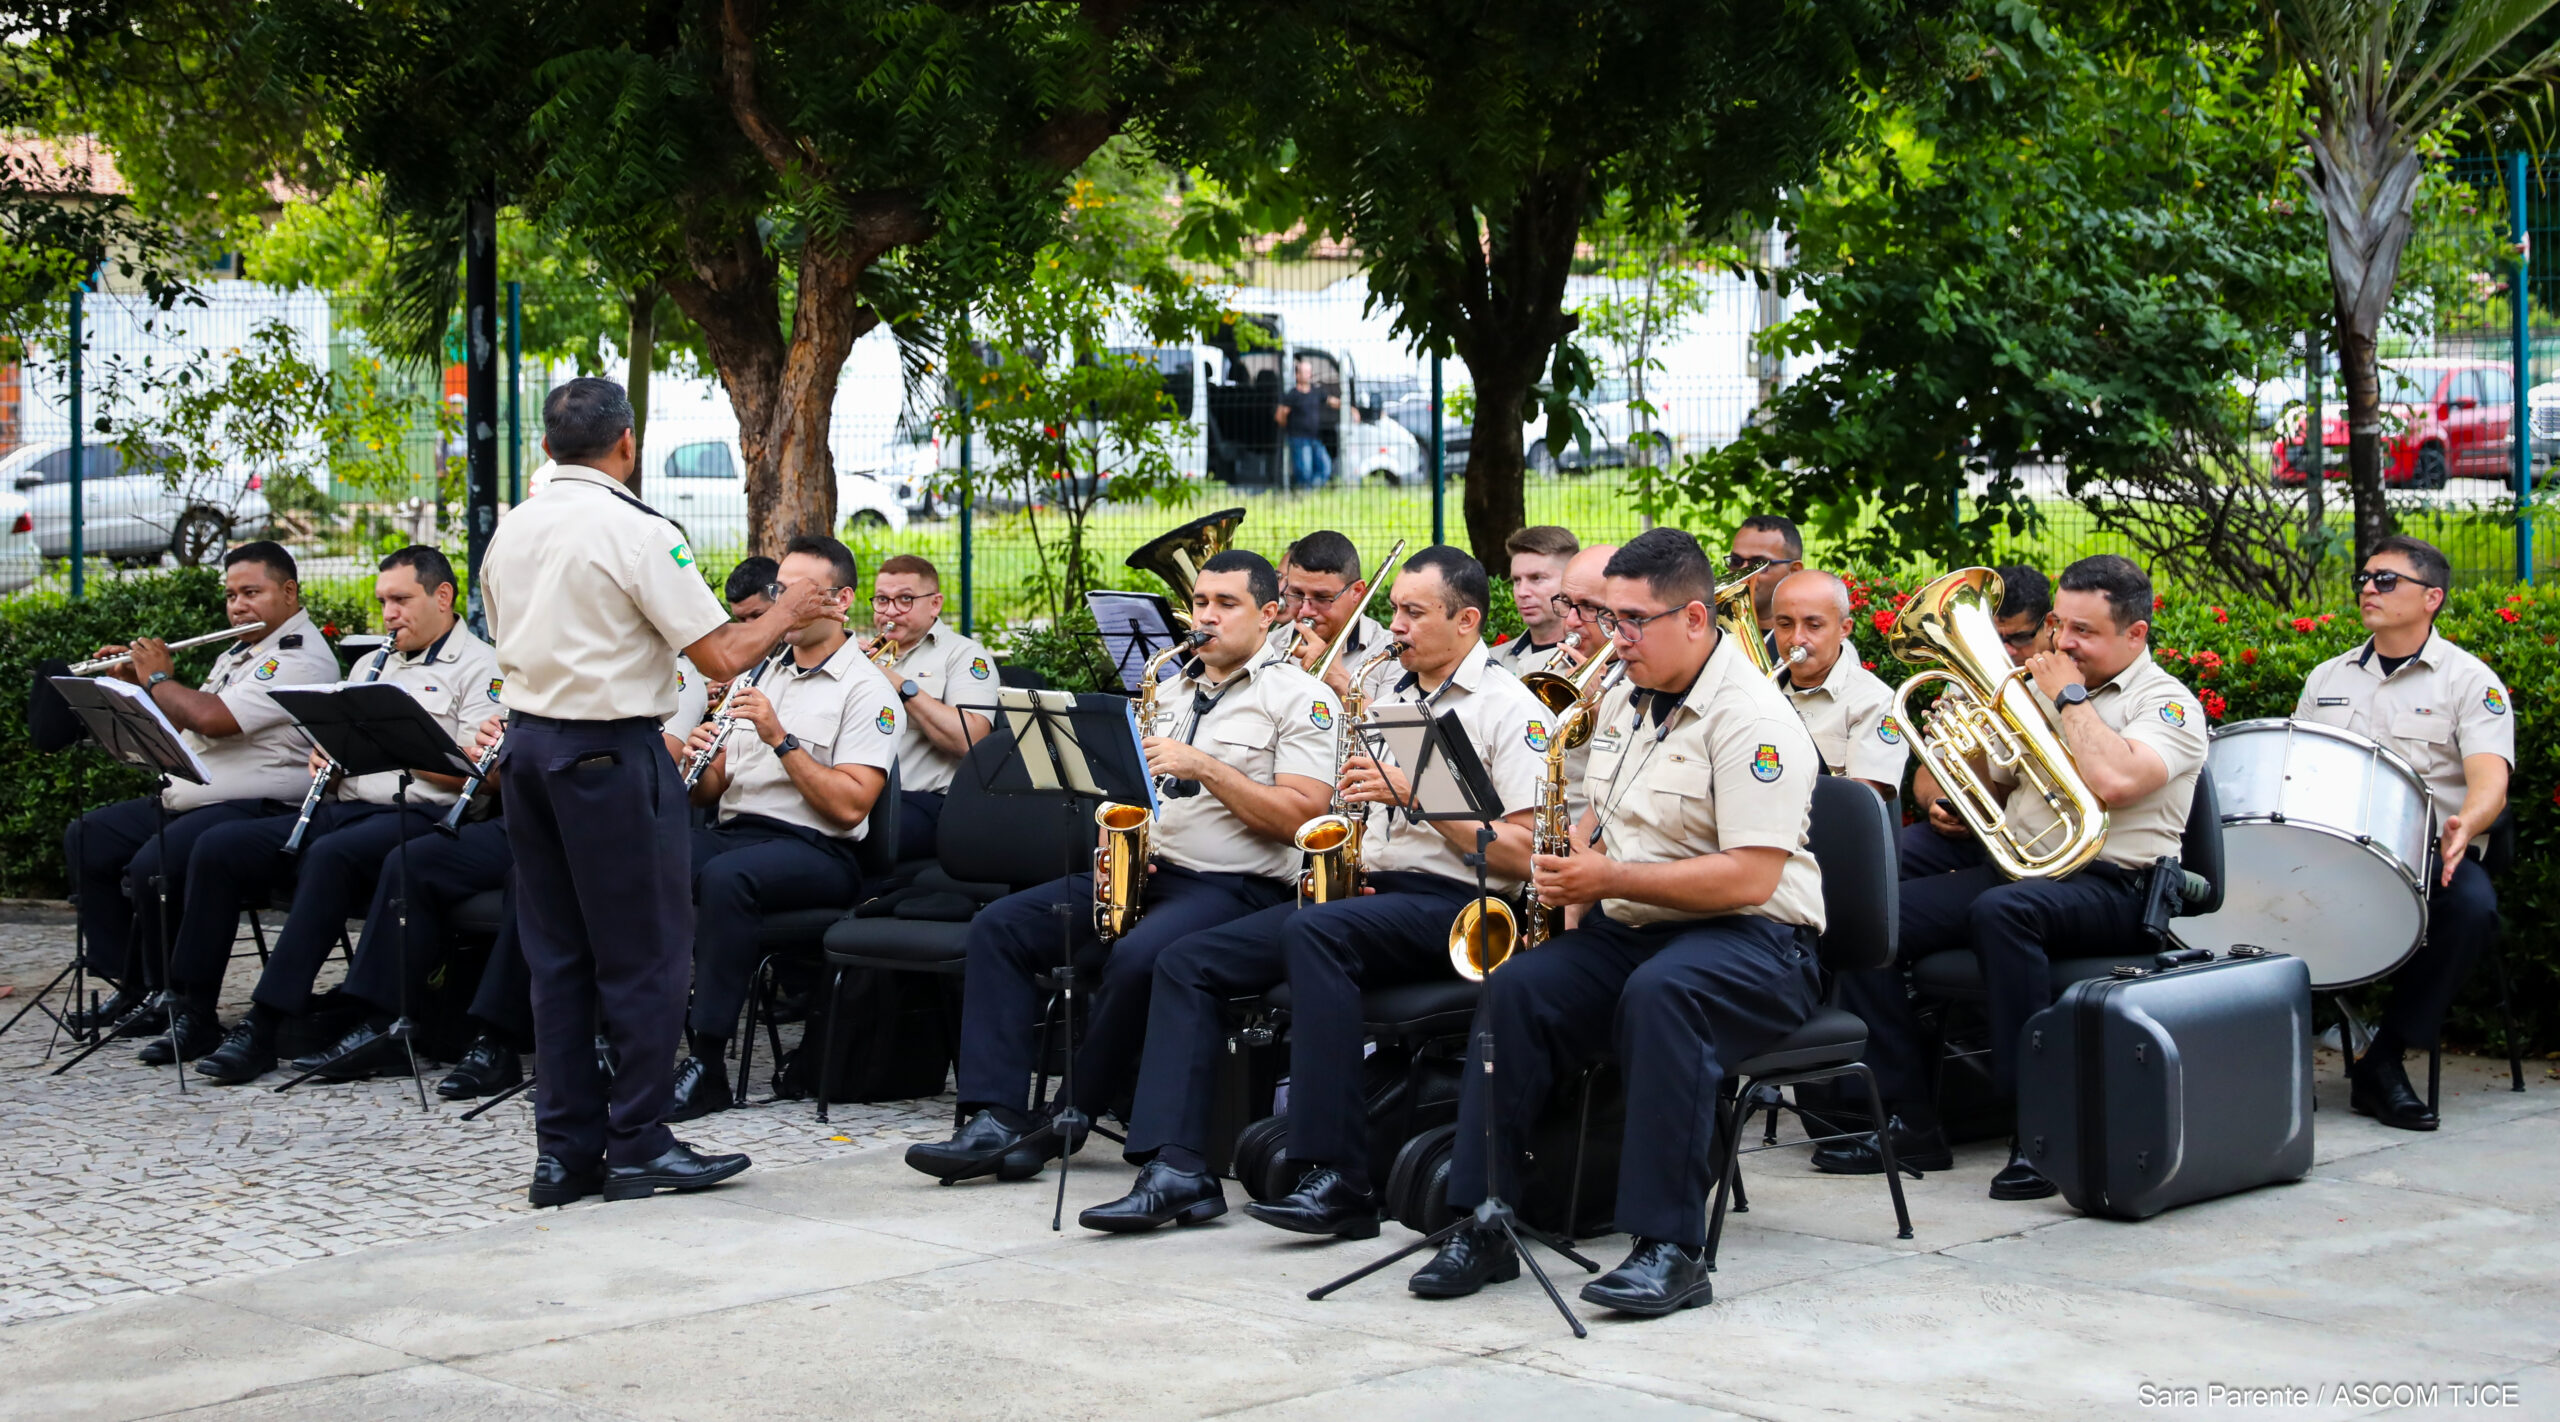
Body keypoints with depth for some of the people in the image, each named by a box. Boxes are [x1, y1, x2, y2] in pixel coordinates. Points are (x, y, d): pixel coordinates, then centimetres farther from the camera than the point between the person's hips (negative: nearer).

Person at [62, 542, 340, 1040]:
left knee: (151, 867, -30)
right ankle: (130, 985, 9)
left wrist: (158, 679, -7)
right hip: (188, 801, 11)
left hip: (253, 808, -11)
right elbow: (182, 721, 25)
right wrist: (137, 683, 11)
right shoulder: (237, 654, 21)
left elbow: (211, 718, -24)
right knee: (86, 839, 9)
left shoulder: (302, 658, -14)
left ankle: (175, 999, -8)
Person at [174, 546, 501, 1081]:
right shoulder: (373, 664, 26)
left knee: (329, 857, -37)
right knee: (218, 848, -10)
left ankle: (263, 1027, -35)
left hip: (417, 814, -8)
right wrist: (326, 759, 5)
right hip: (343, 808, 8)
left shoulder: (480, 668, 1)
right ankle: (193, 1013, -7)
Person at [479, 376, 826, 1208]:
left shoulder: (510, 533, 9)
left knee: (556, 953, 11)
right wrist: (782, 614, 2)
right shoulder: (636, 533, -14)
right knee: (644, 955, 2)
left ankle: (565, 1150, 14)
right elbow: (723, 656, -15)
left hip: (526, 741, 7)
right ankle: (640, 1146, 5)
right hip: (611, 754, -7)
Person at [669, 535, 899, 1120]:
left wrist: (781, 739, -18)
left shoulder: (866, 689, -1)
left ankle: (708, 1064, -33)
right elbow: (709, 791, 20)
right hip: (733, 831, 6)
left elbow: (850, 806, -13)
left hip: (815, 849, -6)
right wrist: (699, 764, -3)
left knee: (725, 876, -38)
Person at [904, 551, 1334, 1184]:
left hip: (1237, 887, -7)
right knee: (999, 926, -10)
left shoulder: (1300, 698, -2)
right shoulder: (1170, 690, 20)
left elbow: (1302, 816, -13)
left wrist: (1204, 766, -17)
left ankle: (1068, 1122, -17)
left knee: (1138, 957, -37)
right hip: (1144, 872, 7)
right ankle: (993, 1120, -18)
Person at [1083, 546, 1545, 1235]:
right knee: (1186, 961, -7)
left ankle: (1339, 1180, -37)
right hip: (1362, 887, 8)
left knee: (1313, 931, -37)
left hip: (1449, 903, -8)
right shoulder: (1384, 685, 19)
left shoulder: (1510, 707, -4)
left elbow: (1525, 854, -13)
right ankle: (1176, 1169, -17)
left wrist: (1415, 794, -18)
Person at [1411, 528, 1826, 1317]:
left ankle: (1672, 1248, -36)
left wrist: (1611, 878, -22)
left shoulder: (1750, 718, -14)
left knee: (1659, 993, -39)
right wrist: (1573, 873, 7)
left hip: (1752, 942, -7)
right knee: (1515, 987, -19)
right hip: (1629, 929, 7)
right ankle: (1482, 1226, -18)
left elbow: (1750, 877, -22)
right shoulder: (1625, 702, 14)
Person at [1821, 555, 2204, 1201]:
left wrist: (2070, 697, -10)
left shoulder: (2167, 703, -2)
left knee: (2001, 909, -39)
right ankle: (1908, 1123, -8)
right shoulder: (2040, 696, 21)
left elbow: (2113, 781, -22)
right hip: (2015, 866, 7)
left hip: (2108, 887, -7)